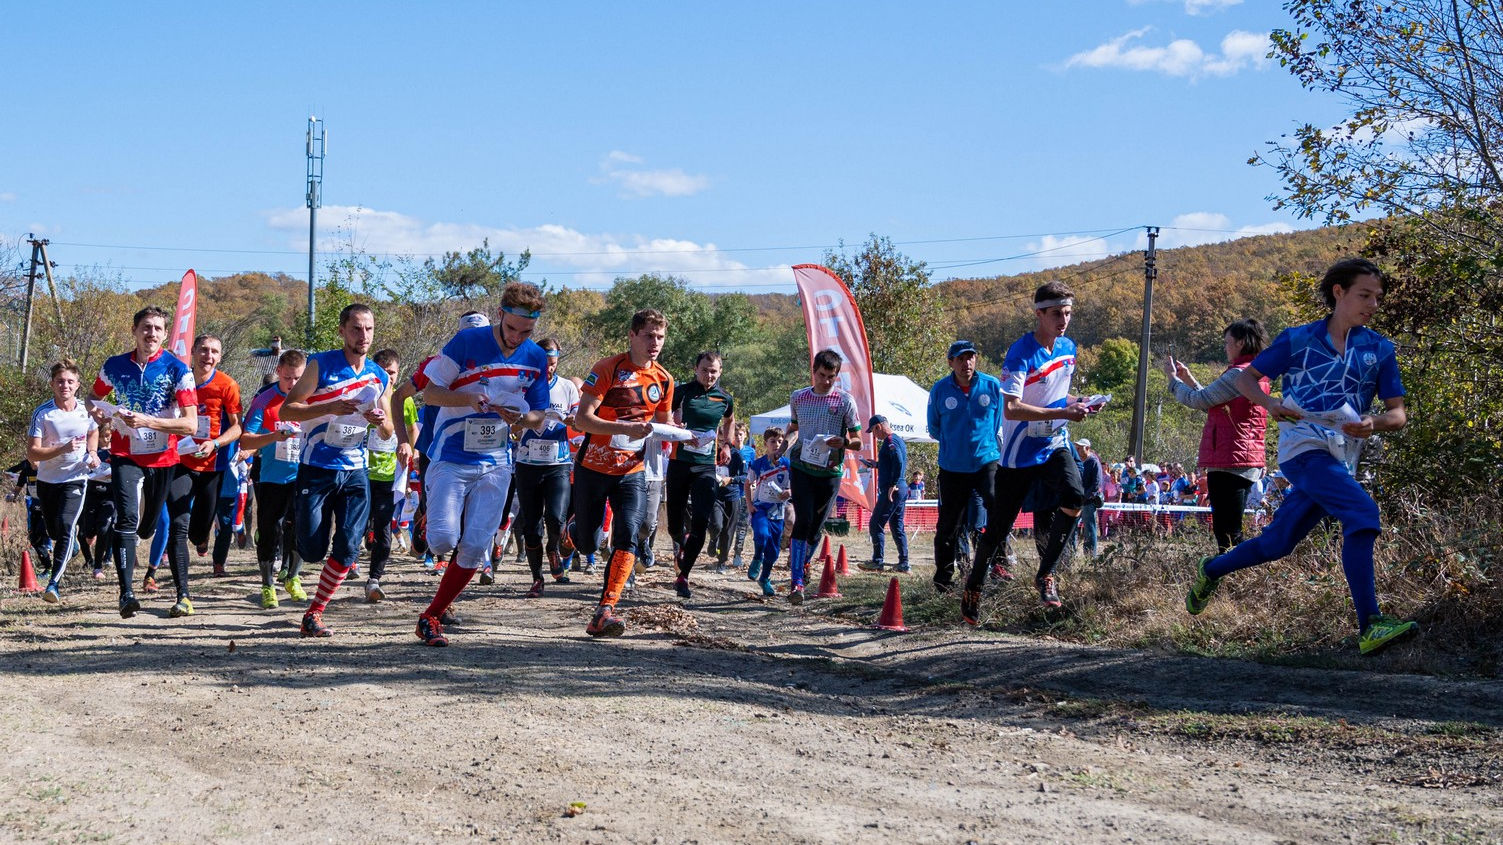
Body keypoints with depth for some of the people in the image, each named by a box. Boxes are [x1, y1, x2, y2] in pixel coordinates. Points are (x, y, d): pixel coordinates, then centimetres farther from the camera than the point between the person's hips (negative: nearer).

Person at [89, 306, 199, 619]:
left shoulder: (177, 370, -9)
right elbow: (95, 396, 22)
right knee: (127, 520, -19)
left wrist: (147, 421, -26)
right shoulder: (114, 366, 1)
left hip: (166, 460, -1)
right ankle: (126, 594, -22)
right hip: (125, 456, 1)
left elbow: (191, 425, -16)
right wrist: (97, 412, -3)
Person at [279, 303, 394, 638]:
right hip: (316, 469, -3)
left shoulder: (379, 377, 8)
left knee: (347, 548, -8)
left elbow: (387, 433, 17)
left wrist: (382, 421, -8)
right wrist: (330, 407, -24)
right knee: (313, 551, -3)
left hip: (355, 471, 4)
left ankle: (314, 613, 7)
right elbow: (286, 410, -11)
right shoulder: (321, 365, -6)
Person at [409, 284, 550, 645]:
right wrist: (469, 398, -23)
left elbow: (538, 418, 10)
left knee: (475, 548, -4)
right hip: (451, 459, -3)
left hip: (495, 465, 3)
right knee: (443, 540, -16)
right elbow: (430, 392, -5)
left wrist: (520, 417, -14)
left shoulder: (536, 358, 3)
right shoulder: (467, 342, -8)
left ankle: (431, 616, 10)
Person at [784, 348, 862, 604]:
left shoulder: (845, 401, -1)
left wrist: (844, 442, -19)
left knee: (816, 527, 4)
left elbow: (858, 441, 2)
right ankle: (796, 582, -17)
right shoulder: (798, 397, 6)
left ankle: (799, 568, 30)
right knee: (803, 521, -16)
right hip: (801, 468, 0)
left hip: (830, 472, 0)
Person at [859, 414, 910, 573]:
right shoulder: (898, 440, 19)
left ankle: (878, 562, -6)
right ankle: (903, 564, 10)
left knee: (875, 525, -5)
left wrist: (893, 485, -24)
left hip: (892, 490, -10)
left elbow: (899, 462, -24)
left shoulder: (890, 441, -11)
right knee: (897, 527, 12)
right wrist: (877, 465, 23)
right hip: (902, 489, 10)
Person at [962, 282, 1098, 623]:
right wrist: (1062, 413, -30)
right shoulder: (1021, 353, -18)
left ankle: (1045, 574, -8)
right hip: (1020, 453, -5)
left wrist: (1078, 403, 1)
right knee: (999, 525, 3)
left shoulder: (1068, 348, 5)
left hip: (1055, 445, 5)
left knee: (1074, 497, -24)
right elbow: (1011, 408, -28)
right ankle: (974, 588, 27)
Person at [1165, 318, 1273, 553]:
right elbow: (1213, 404, 25)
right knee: (1231, 530, 14)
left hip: (1230, 462, -11)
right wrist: (1188, 379, 25)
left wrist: (1173, 377, 4)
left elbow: (1199, 400, -12)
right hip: (1249, 462, 11)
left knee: (1227, 533, -12)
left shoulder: (1239, 374, -14)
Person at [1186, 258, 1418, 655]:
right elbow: (1246, 377, 11)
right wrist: (1270, 404, -10)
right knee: (1362, 513, -27)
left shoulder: (1379, 349, 9)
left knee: (1275, 544, 10)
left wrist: (1374, 423, -15)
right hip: (1303, 447, -5)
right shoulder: (1298, 339, 2)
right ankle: (1370, 627, -30)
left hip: (1341, 459, 5)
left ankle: (1210, 571, 39)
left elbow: (1398, 413, 8)